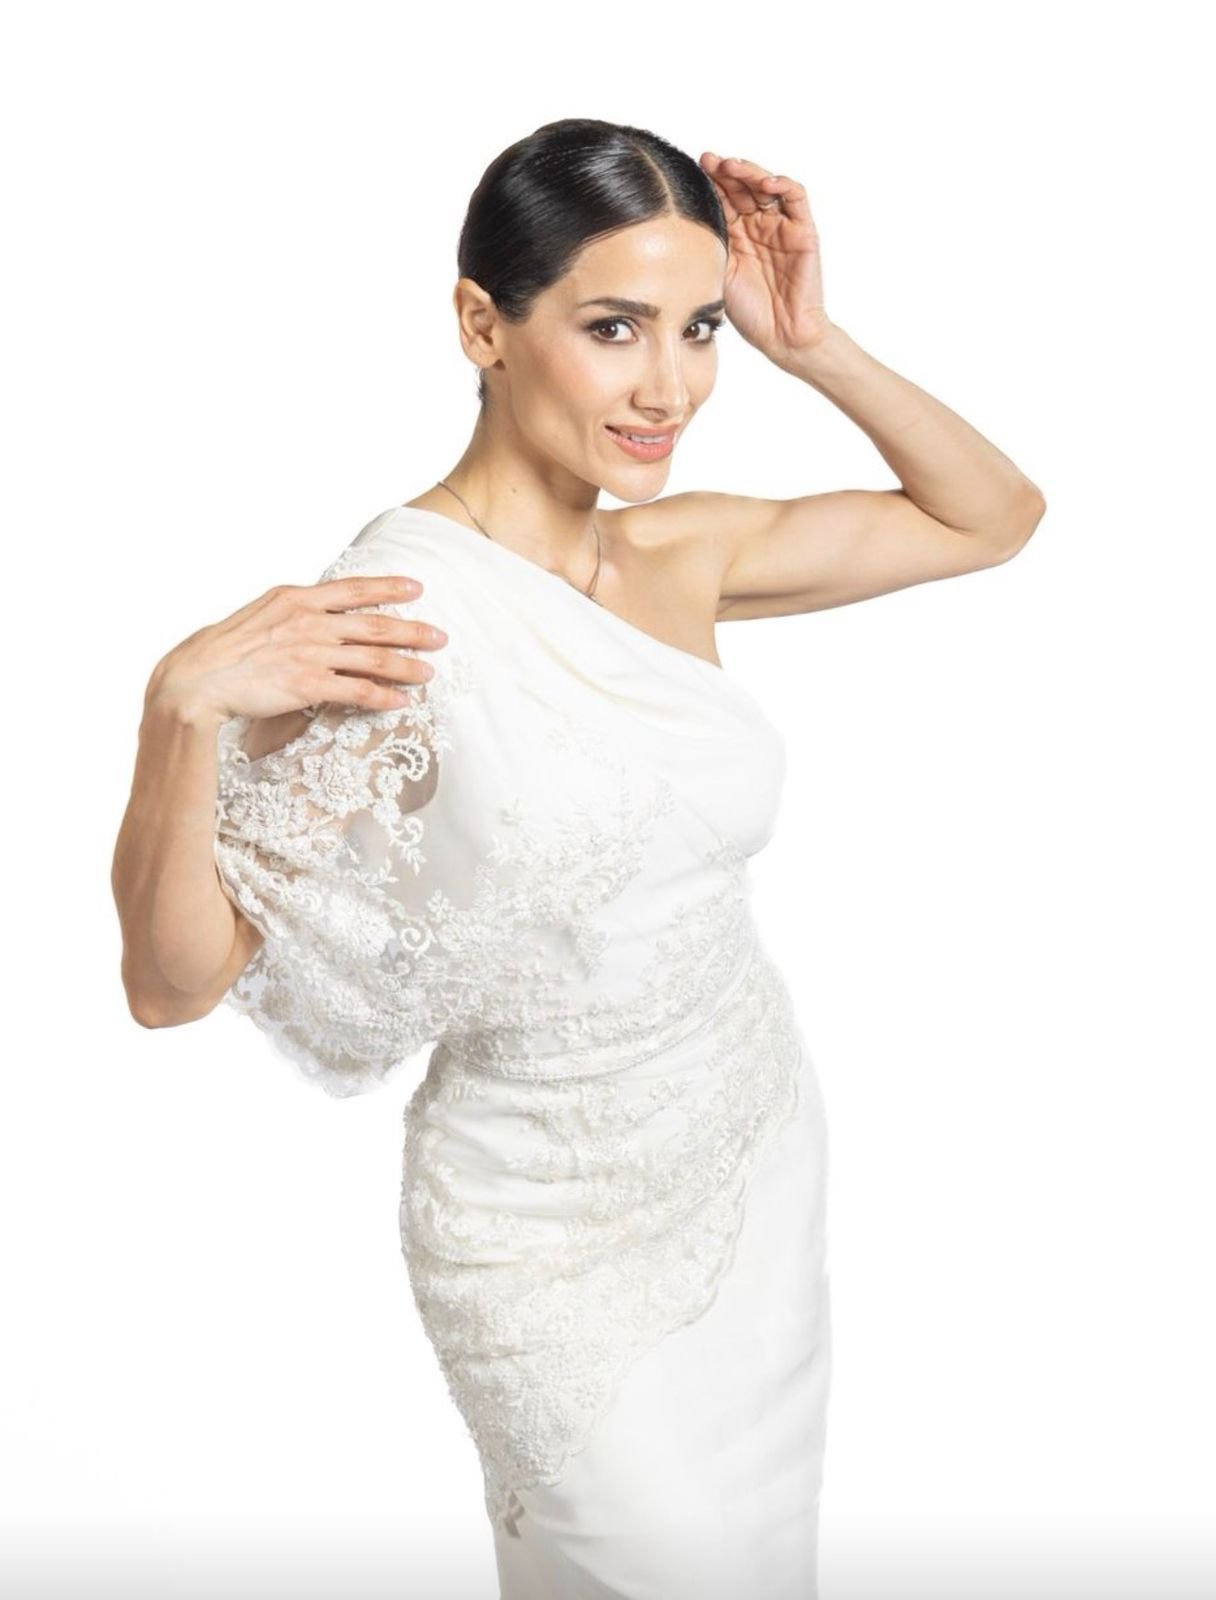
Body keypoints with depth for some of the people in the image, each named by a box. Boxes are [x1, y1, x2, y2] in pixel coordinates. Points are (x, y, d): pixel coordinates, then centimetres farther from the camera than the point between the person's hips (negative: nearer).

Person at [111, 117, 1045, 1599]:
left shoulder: (681, 551, -7)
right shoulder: (391, 619, -25)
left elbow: (995, 517, 5)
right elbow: (172, 979, -23)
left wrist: (814, 347, -9)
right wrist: (181, 709, -39)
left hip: (760, 1141, 6)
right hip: (564, 1239, -6)